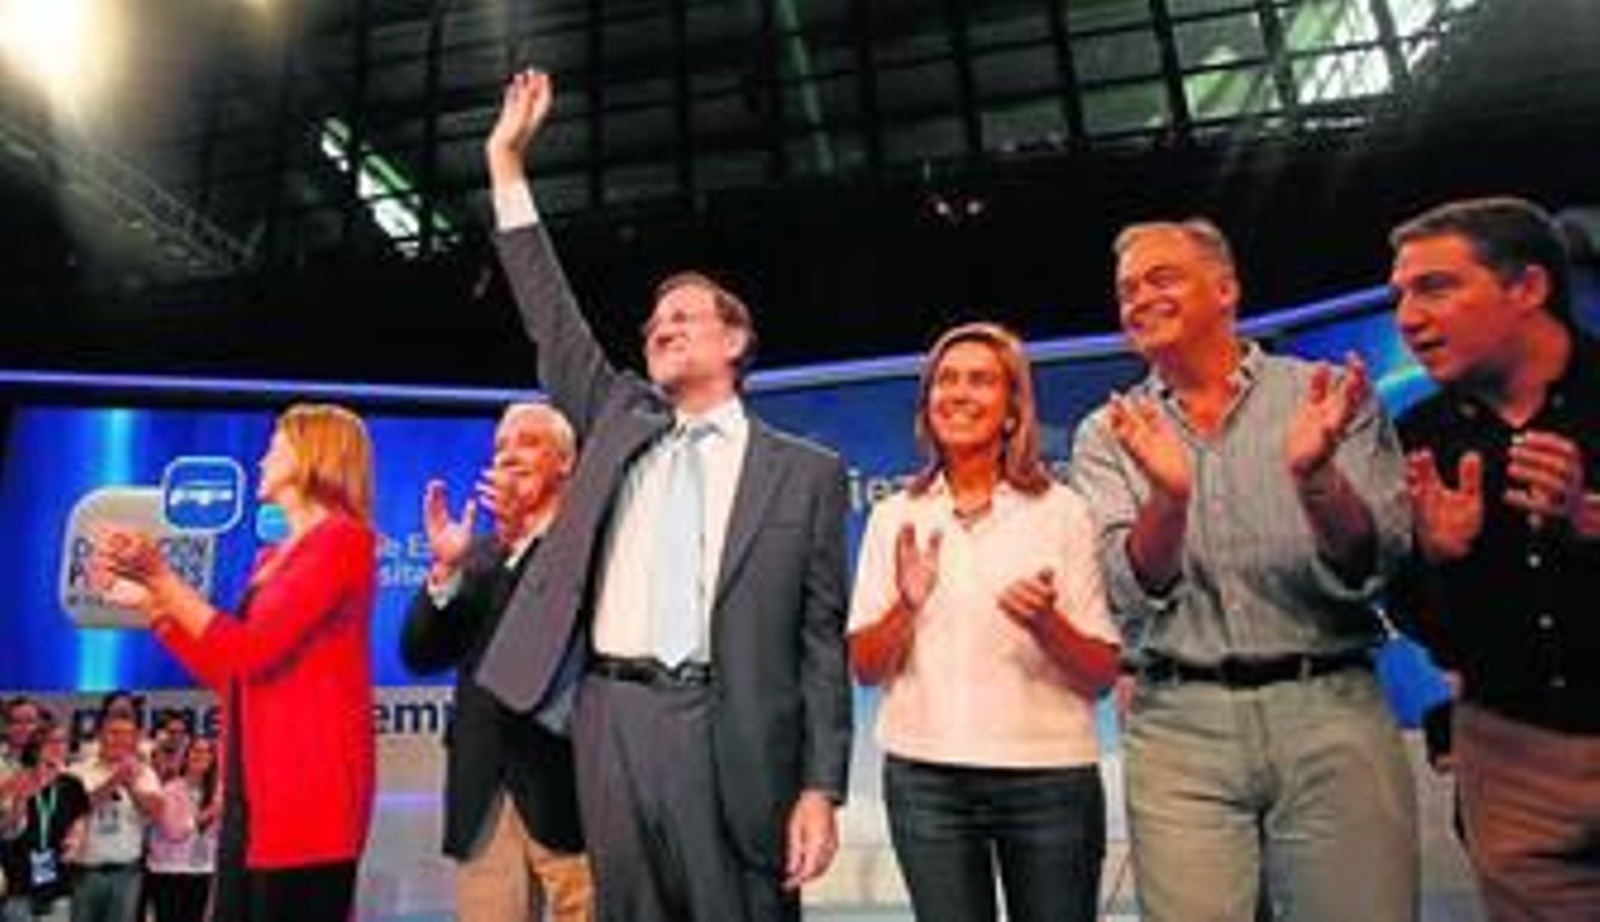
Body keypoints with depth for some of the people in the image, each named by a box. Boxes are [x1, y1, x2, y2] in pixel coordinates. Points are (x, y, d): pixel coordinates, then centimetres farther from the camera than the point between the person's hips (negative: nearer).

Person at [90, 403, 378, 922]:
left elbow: (251, 651, -15)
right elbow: (227, 674, 18)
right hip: (252, 786, 9)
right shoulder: (273, 557, 18)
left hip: (307, 783, -9)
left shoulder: (343, 538, -8)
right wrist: (147, 602, 16)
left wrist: (160, 575, -10)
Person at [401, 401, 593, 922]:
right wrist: (445, 568, -6)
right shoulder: (480, 555, 15)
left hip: (564, 785, -5)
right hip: (483, 791, 5)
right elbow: (421, 656, 9)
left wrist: (520, 535, -23)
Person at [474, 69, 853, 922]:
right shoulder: (619, 422, 15)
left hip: (726, 732, -3)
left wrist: (821, 788, -6)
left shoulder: (806, 471, 4)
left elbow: (823, 638, 0)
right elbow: (553, 321, 11)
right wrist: (507, 163, 9)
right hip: (610, 719, 4)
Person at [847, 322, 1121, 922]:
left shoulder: (1062, 511, -1)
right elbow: (865, 668, 3)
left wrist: (1046, 623, -20)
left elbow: (1103, 675, -1)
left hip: (1049, 775, -1)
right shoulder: (893, 518, 4)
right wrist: (906, 606, -15)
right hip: (925, 776, 1)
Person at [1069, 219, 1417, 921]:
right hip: (1179, 723, 1)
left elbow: (1372, 572, -5)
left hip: (1329, 709, 0)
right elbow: (1135, 595, -6)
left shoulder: (1329, 395, 2)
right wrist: (1168, 494, -25)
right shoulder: (1107, 435, 5)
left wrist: (1315, 476, -24)